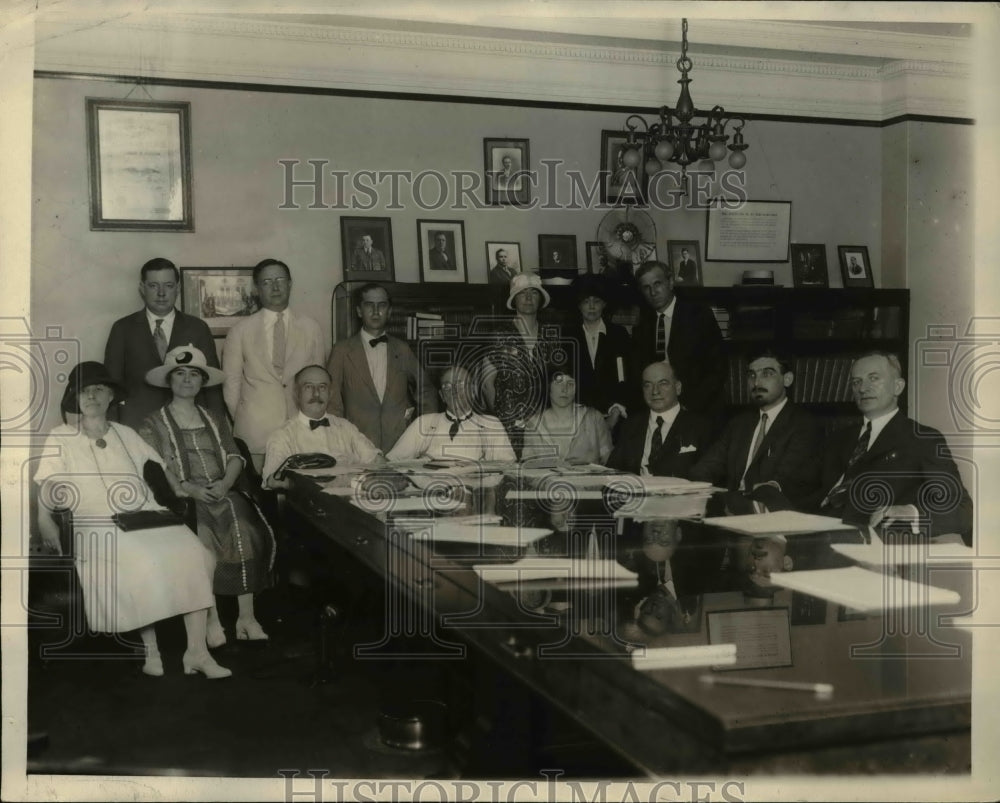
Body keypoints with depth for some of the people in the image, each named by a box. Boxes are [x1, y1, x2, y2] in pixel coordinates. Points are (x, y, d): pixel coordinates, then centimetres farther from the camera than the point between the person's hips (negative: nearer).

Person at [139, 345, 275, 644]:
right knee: (202, 537, -33)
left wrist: (225, 483, -10)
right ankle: (210, 617, -28)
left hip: (222, 493, 3)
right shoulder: (154, 424, 12)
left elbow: (235, 457, 13)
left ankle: (246, 616, -28)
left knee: (245, 531, -27)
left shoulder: (217, 421, 24)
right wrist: (188, 488, -18)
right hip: (183, 497, -2)